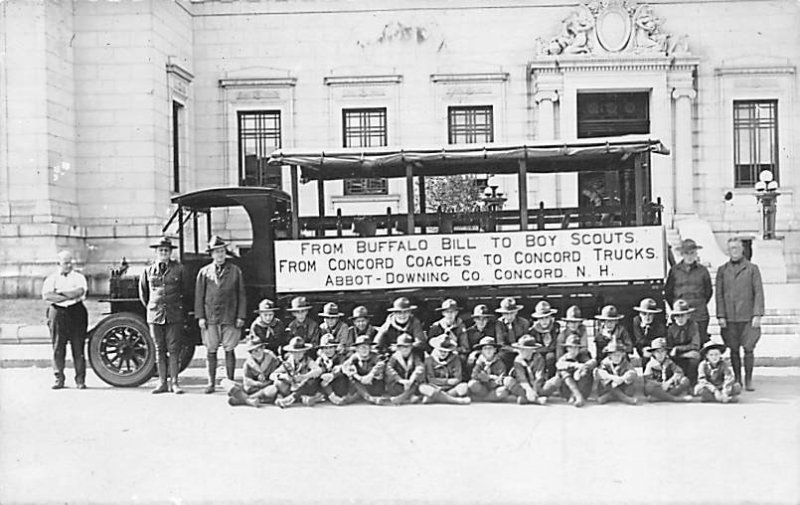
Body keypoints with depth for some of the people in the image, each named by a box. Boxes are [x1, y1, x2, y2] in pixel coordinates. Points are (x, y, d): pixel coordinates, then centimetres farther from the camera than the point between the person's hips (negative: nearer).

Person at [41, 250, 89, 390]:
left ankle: (80, 380, 1)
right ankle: (59, 379, 8)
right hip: (57, 314, 1)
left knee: (78, 348, -2)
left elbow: (80, 291, -10)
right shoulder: (51, 278, 9)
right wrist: (69, 296, -9)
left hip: (76, 313, -1)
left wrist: (60, 292, -7)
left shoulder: (79, 277, 8)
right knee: (58, 348, 1)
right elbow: (46, 296, -7)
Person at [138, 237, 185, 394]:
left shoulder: (179, 269, 2)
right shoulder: (148, 270, 6)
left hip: (174, 315, -2)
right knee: (159, 349, 6)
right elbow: (143, 292, 20)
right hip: (155, 315, 2)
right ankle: (162, 383, 11)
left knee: (173, 349, -2)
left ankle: (174, 382, 2)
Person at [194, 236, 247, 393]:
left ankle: (230, 382, 11)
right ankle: (211, 382, 13)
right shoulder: (204, 272, 6)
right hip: (210, 318, 1)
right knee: (211, 351, 4)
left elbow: (241, 295, 6)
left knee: (229, 350, 2)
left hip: (230, 318, -1)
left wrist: (241, 316, 1)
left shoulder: (235, 271, 5)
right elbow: (199, 295, 7)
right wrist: (200, 316, 1)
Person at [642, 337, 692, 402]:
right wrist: (660, 384, -18)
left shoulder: (669, 363, 11)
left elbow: (679, 372, -6)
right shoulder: (651, 364, 5)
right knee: (648, 386, -35)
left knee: (685, 380, -21)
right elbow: (646, 379, -6)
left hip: (671, 388, 2)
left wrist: (669, 382, -22)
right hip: (658, 389, -2)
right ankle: (676, 398, -36)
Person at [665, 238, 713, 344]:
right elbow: (668, 292, 12)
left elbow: (708, 291, 14)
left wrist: (700, 305, 11)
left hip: (700, 317, 0)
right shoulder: (674, 271, 3)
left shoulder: (702, 270, 5)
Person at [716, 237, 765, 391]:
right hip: (729, 318, 2)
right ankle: (737, 380, 14)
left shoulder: (752, 269, 5)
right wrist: (721, 315, 0)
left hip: (748, 317, -1)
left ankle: (748, 380, 6)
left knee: (748, 349, -3)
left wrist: (757, 315, -6)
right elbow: (719, 294, 8)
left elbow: (758, 292, 2)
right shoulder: (722, 270, 10)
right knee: (734, 350, 5)